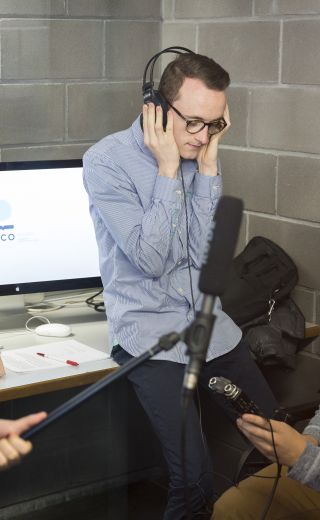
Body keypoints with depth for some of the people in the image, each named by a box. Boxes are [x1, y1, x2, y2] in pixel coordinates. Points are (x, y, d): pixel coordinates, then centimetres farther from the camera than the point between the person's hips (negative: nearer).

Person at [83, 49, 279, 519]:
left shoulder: (198, 155, 4)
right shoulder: (107, 161, -11)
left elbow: (210, 255, -4)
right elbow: (150, 259, -17)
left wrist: (208, 167, -9)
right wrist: (168, 170, -16)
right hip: (151, 335, -6)